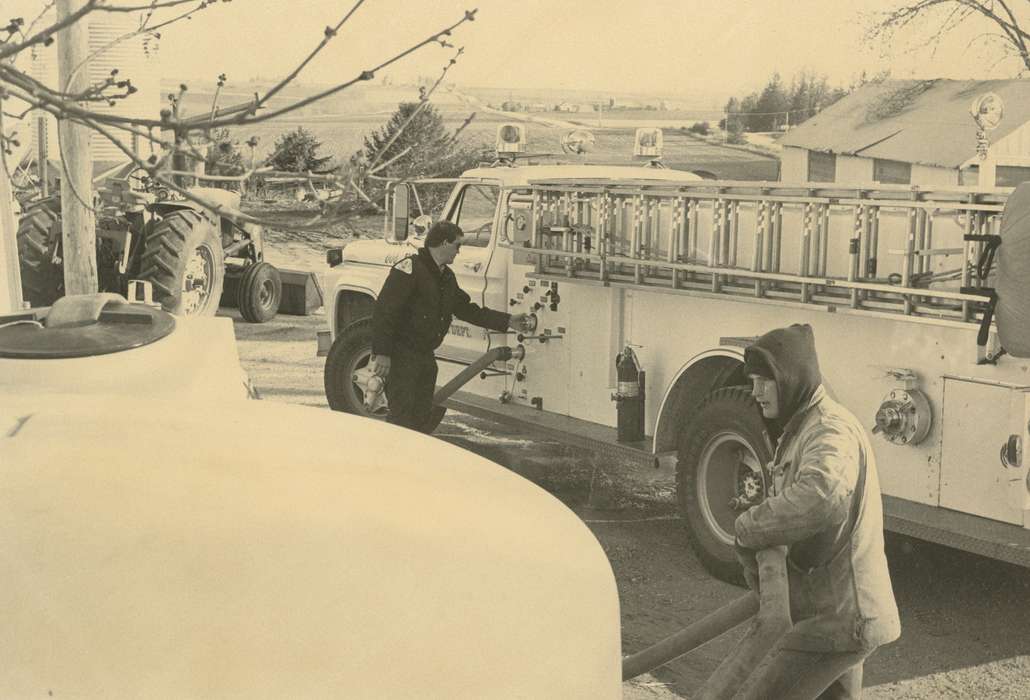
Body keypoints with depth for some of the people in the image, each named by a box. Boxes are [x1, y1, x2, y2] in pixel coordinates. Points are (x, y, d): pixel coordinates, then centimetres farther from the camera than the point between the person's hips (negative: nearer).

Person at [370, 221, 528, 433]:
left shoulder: (446, 277, 14)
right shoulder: (409, 268, -16)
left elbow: (466, 309, 22)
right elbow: (384, 310, -21)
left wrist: (508, 321, 20)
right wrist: (381, 353, -25)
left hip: (426, 356, 9)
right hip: (401, 356, -9)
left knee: (422, 417, 13)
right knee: (402, 417, -10)